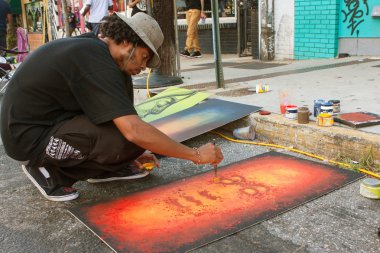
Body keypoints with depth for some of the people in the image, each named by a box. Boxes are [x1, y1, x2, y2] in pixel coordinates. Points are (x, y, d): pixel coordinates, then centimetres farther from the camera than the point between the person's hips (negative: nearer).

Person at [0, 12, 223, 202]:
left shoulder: (91, 46, 4)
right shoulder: (95, 61, -24)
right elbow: (134, 131, -31)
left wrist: (130, 153, 18)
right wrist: (196, 154, -22)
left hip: (46, 118, 9)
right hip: (30, 136, -9)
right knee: (132, 139, -24)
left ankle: (103, 169, 10)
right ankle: (49, 170, -3)